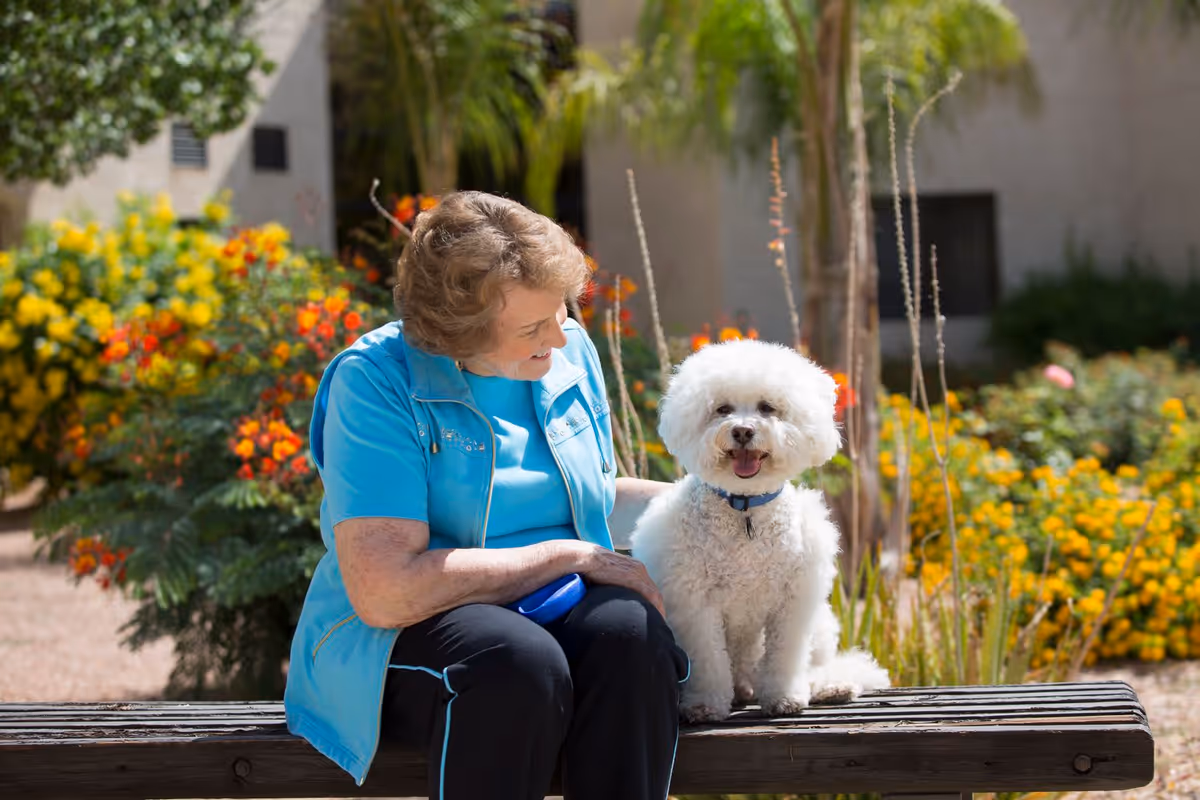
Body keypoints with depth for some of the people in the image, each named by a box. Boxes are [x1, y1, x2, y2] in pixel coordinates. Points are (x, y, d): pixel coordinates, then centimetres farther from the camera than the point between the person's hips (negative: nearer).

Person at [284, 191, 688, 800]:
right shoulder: (376, 380, -14)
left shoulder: (570, 352, 7)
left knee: (631, 633, -30)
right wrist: (570, 555, -17)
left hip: (561, 612, 5)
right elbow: (384, 593, -22)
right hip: (408, 633, -5)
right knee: (519, 664, -37)